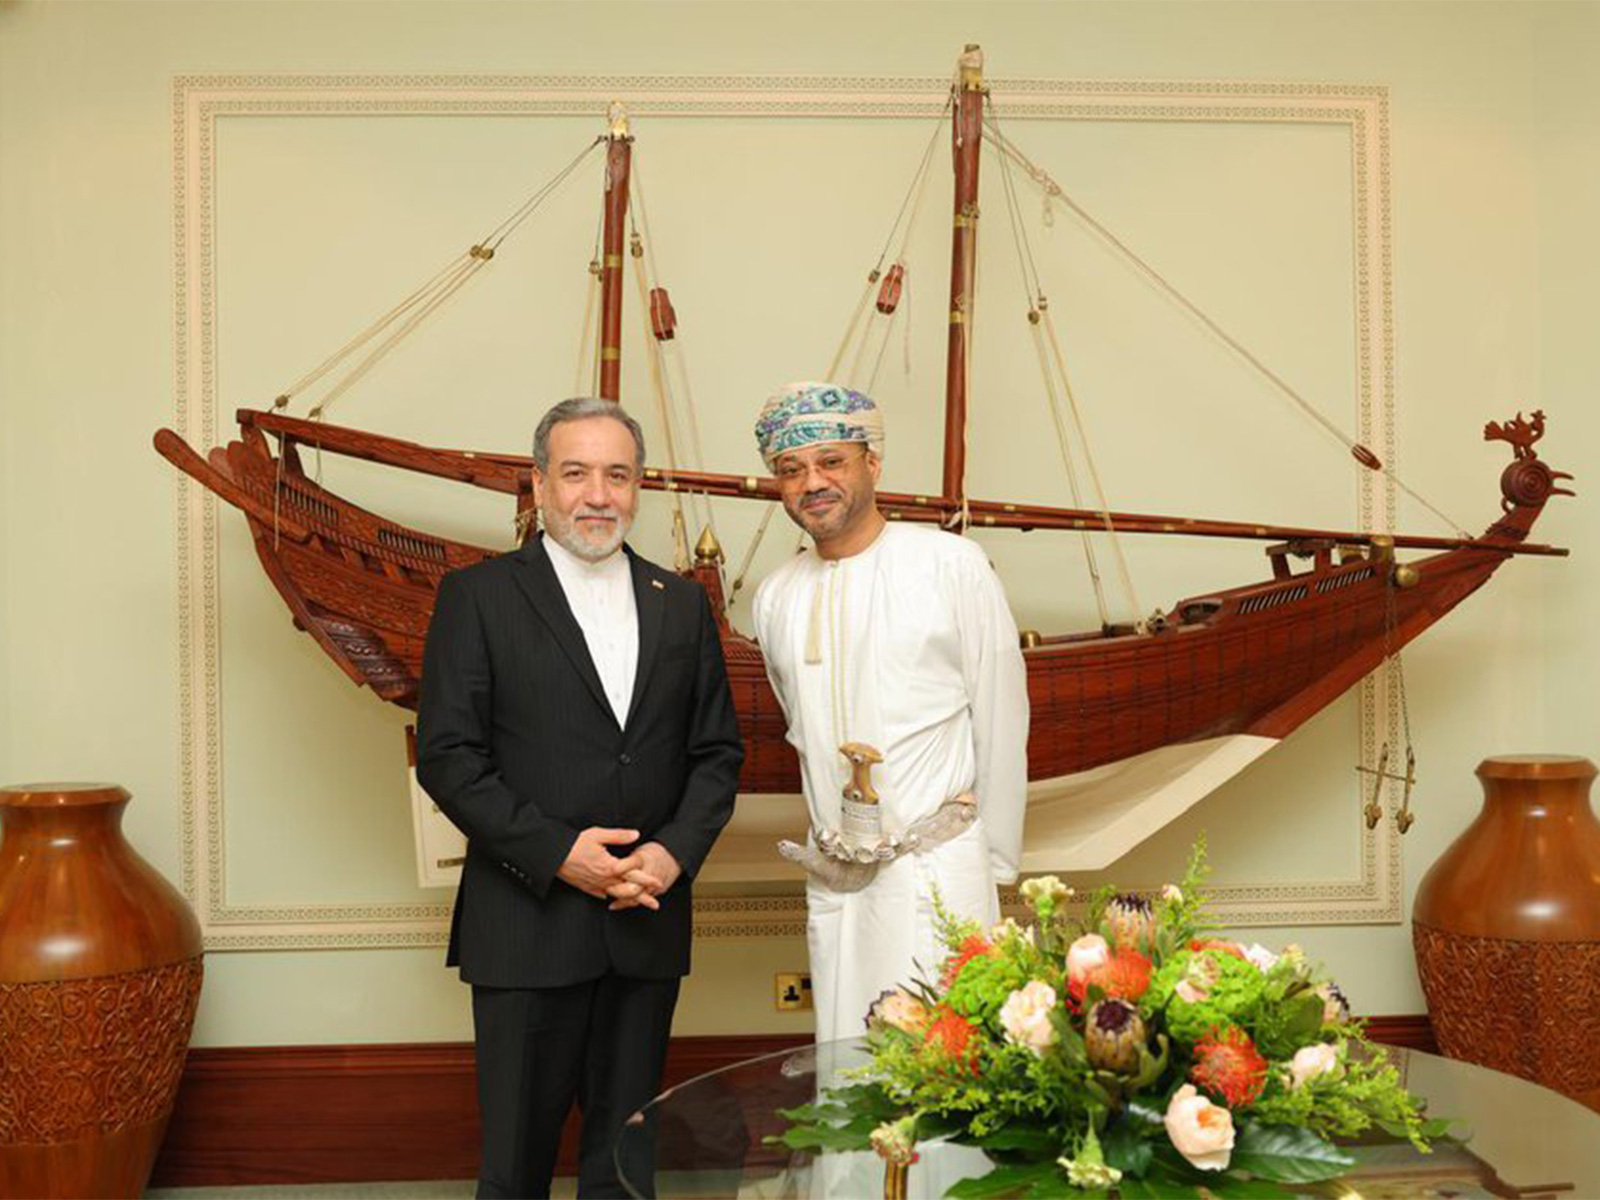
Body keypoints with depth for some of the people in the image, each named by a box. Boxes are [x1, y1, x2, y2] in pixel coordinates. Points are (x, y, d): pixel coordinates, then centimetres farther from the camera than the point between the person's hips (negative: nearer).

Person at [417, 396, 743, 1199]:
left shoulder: (682, 604, 10)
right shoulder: (477, 596, -1)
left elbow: (717, 752, 10)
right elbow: (446, 755, -7)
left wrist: (675, 851, -7)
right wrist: (557, 853, -15)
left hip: (648, 920, 3)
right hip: (528, 923, -3)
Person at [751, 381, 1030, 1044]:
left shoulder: (951, 564, -5)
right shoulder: (775, 597, 8)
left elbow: (1002, 722, 0)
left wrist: (996, 865, 3)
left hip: (937, 870, -4)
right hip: (833, 881, 4)